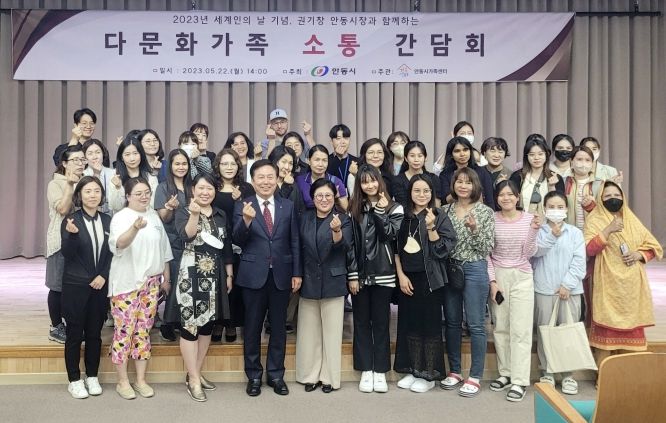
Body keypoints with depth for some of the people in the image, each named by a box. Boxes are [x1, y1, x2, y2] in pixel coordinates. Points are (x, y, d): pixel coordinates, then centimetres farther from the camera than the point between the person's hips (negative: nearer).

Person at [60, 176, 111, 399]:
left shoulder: (107, 220, 4)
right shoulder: (71, 220, -6)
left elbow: (112, 253, 7)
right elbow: (67, 255, -11)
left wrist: (103, 276, -5)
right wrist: (71, 234, -28)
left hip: (100, 285, 3)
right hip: (75, 285, -3)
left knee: (95, 333, 11)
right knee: (75, 334, 5)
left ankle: (92, 377, 24)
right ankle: (74, 380, 17)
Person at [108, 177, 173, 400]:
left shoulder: (154, 216, 10)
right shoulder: (121, 217, -8)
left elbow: (163, 249, 17)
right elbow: (119, 243, -29)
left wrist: (166, 277, 16)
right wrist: (135, 228, -47)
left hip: (151, 282, 5)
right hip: (127, 283, -5)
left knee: (143, 330, 11)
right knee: (124, 330, 1)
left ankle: (141, 380, 20)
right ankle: (123, 381, 14)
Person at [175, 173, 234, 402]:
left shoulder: (221, 215, 10)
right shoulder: (183, 212, -2)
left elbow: (227, 248, 13)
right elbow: (186, 236, -22)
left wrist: (229, 274, 11)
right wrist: (194, 214, -35)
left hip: (215, 276, 5)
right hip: (192, 275, -5)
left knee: (208, 323, 10)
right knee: (190, 323, -3)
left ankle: (197, 373, 24)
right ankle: (193, 379, 7)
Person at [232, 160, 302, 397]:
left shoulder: (288, 206, 4)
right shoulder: (243, 207, -2)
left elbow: (295, 242, 4)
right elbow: (238, 241, -11)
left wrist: (296, 273, 0)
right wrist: (246, 220, -29)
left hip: (281, 275, 2)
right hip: (254, 275, -1)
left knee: (278, 327, 11)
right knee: (252, 327, 9)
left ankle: (276, 375, 25)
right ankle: (254, 376, 24)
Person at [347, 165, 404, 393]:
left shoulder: (394, 208, 3)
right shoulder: (354, 209, 6)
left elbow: (390, 235, -12)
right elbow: (350, 244, 1)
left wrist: (380, 211, -16)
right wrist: (352, 275, -4)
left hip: (383, 275, -1)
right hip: (359, 274, 2)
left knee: (381, 323, 5)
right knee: (361, 322, 7)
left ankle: (380, 371, 13)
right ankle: (366, 371, 16)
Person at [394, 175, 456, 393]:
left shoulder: (440, 218, -5)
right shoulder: (404, 217, 6)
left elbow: (443, 250, -11)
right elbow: (396, 249, 7)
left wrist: (431, 228, -22)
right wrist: (401, 275, -1)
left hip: (429, 279, -4)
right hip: (407, 279, 4)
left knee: (430, 325, 3)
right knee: (410, 324, 10)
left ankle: (429, 374, 15)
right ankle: (414, 371, 23)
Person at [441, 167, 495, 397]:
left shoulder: (485, 212, -2)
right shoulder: (445, 210, 7)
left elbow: (487, 248, -7)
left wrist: (474, 229, -21)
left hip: (474, 270, -4)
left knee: (476, 325, 0)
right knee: (452, 323, 11)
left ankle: (475, 377, 11)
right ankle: (454, 371, 24)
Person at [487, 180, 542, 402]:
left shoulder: (529, 218, -2)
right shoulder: (491, 219, -1)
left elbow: (529, 253, -4)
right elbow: (487, 253, 1)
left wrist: (534, 230, -16)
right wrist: (492, 281, -5)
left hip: (522, 277, -1)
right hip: (498, 276, 1)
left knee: (520, 329, -3)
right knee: (500, 327, 9)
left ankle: (520, 381, 3)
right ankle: (505, 373, 22)